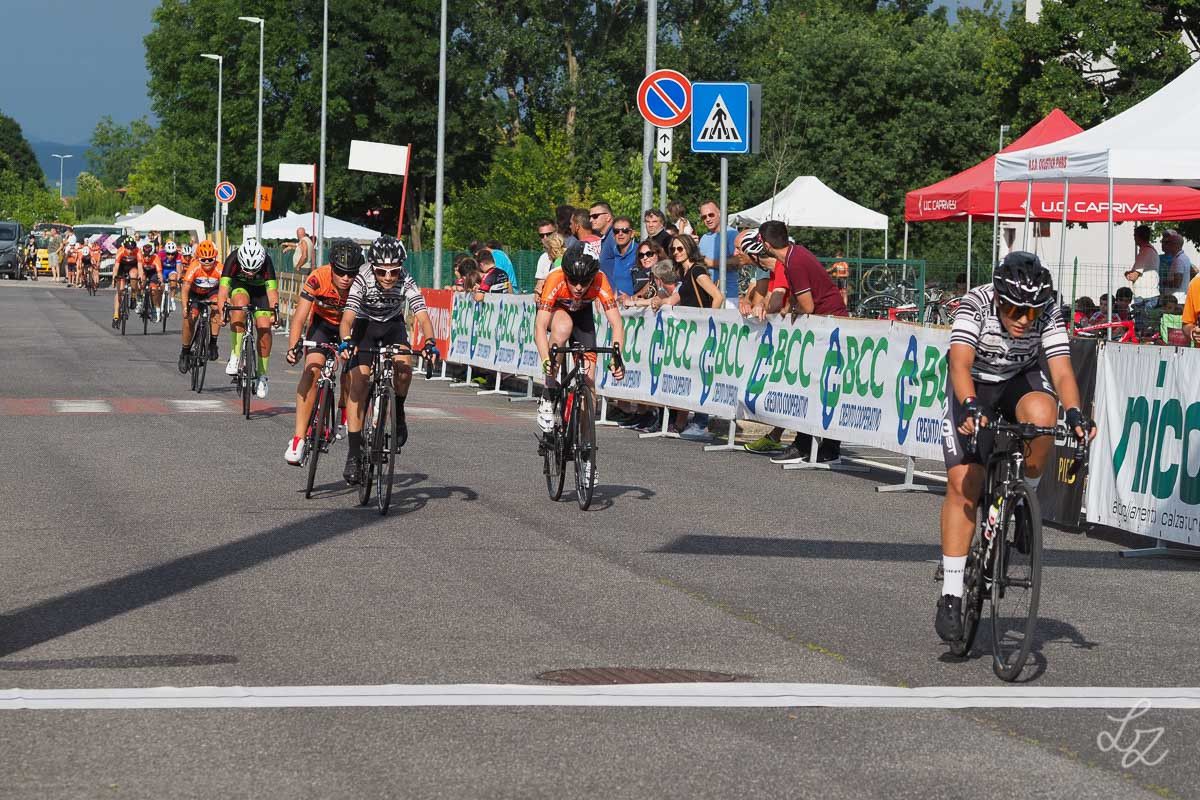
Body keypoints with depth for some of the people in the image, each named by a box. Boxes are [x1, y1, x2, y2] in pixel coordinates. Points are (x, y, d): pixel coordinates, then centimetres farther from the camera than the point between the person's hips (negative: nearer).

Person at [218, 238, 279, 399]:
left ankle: (262, 376, 3)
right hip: (240, 285, 0)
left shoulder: (266, 262, -33)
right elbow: (224, 287, -40)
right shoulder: (233, 259, -34)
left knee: (264, 328, -14)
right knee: (240, 303, -34)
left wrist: (274, 309, -56)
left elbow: (272, 289, -39)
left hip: (261, 289, 1)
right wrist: (222, 309, -55)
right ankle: (234, 357, -29)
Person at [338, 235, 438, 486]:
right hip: (365, 325, -1)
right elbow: (347, 317, -38)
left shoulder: (406, 282, -26)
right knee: (358, 382, -15)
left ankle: (397, 415, -1)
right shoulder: (363, 280, -30)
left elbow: (422, 316, -34)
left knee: (404, 365, -29)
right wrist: (346, 341, -57)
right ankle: (354, 454, -11)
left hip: (393, 326, 1)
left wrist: (429, 342, -52)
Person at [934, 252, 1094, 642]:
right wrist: (969, 406, -55)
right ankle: (950, 595, -11)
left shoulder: (1048, 315, -22)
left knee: (1041, 414, -36)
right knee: (963, 484, -15)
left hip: (1021, 382, 1)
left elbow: (1062, 371, -28)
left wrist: (1074, 413, -46)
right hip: (974, 389, -1)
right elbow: (960, 363, -38)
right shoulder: (976, 305, -28)